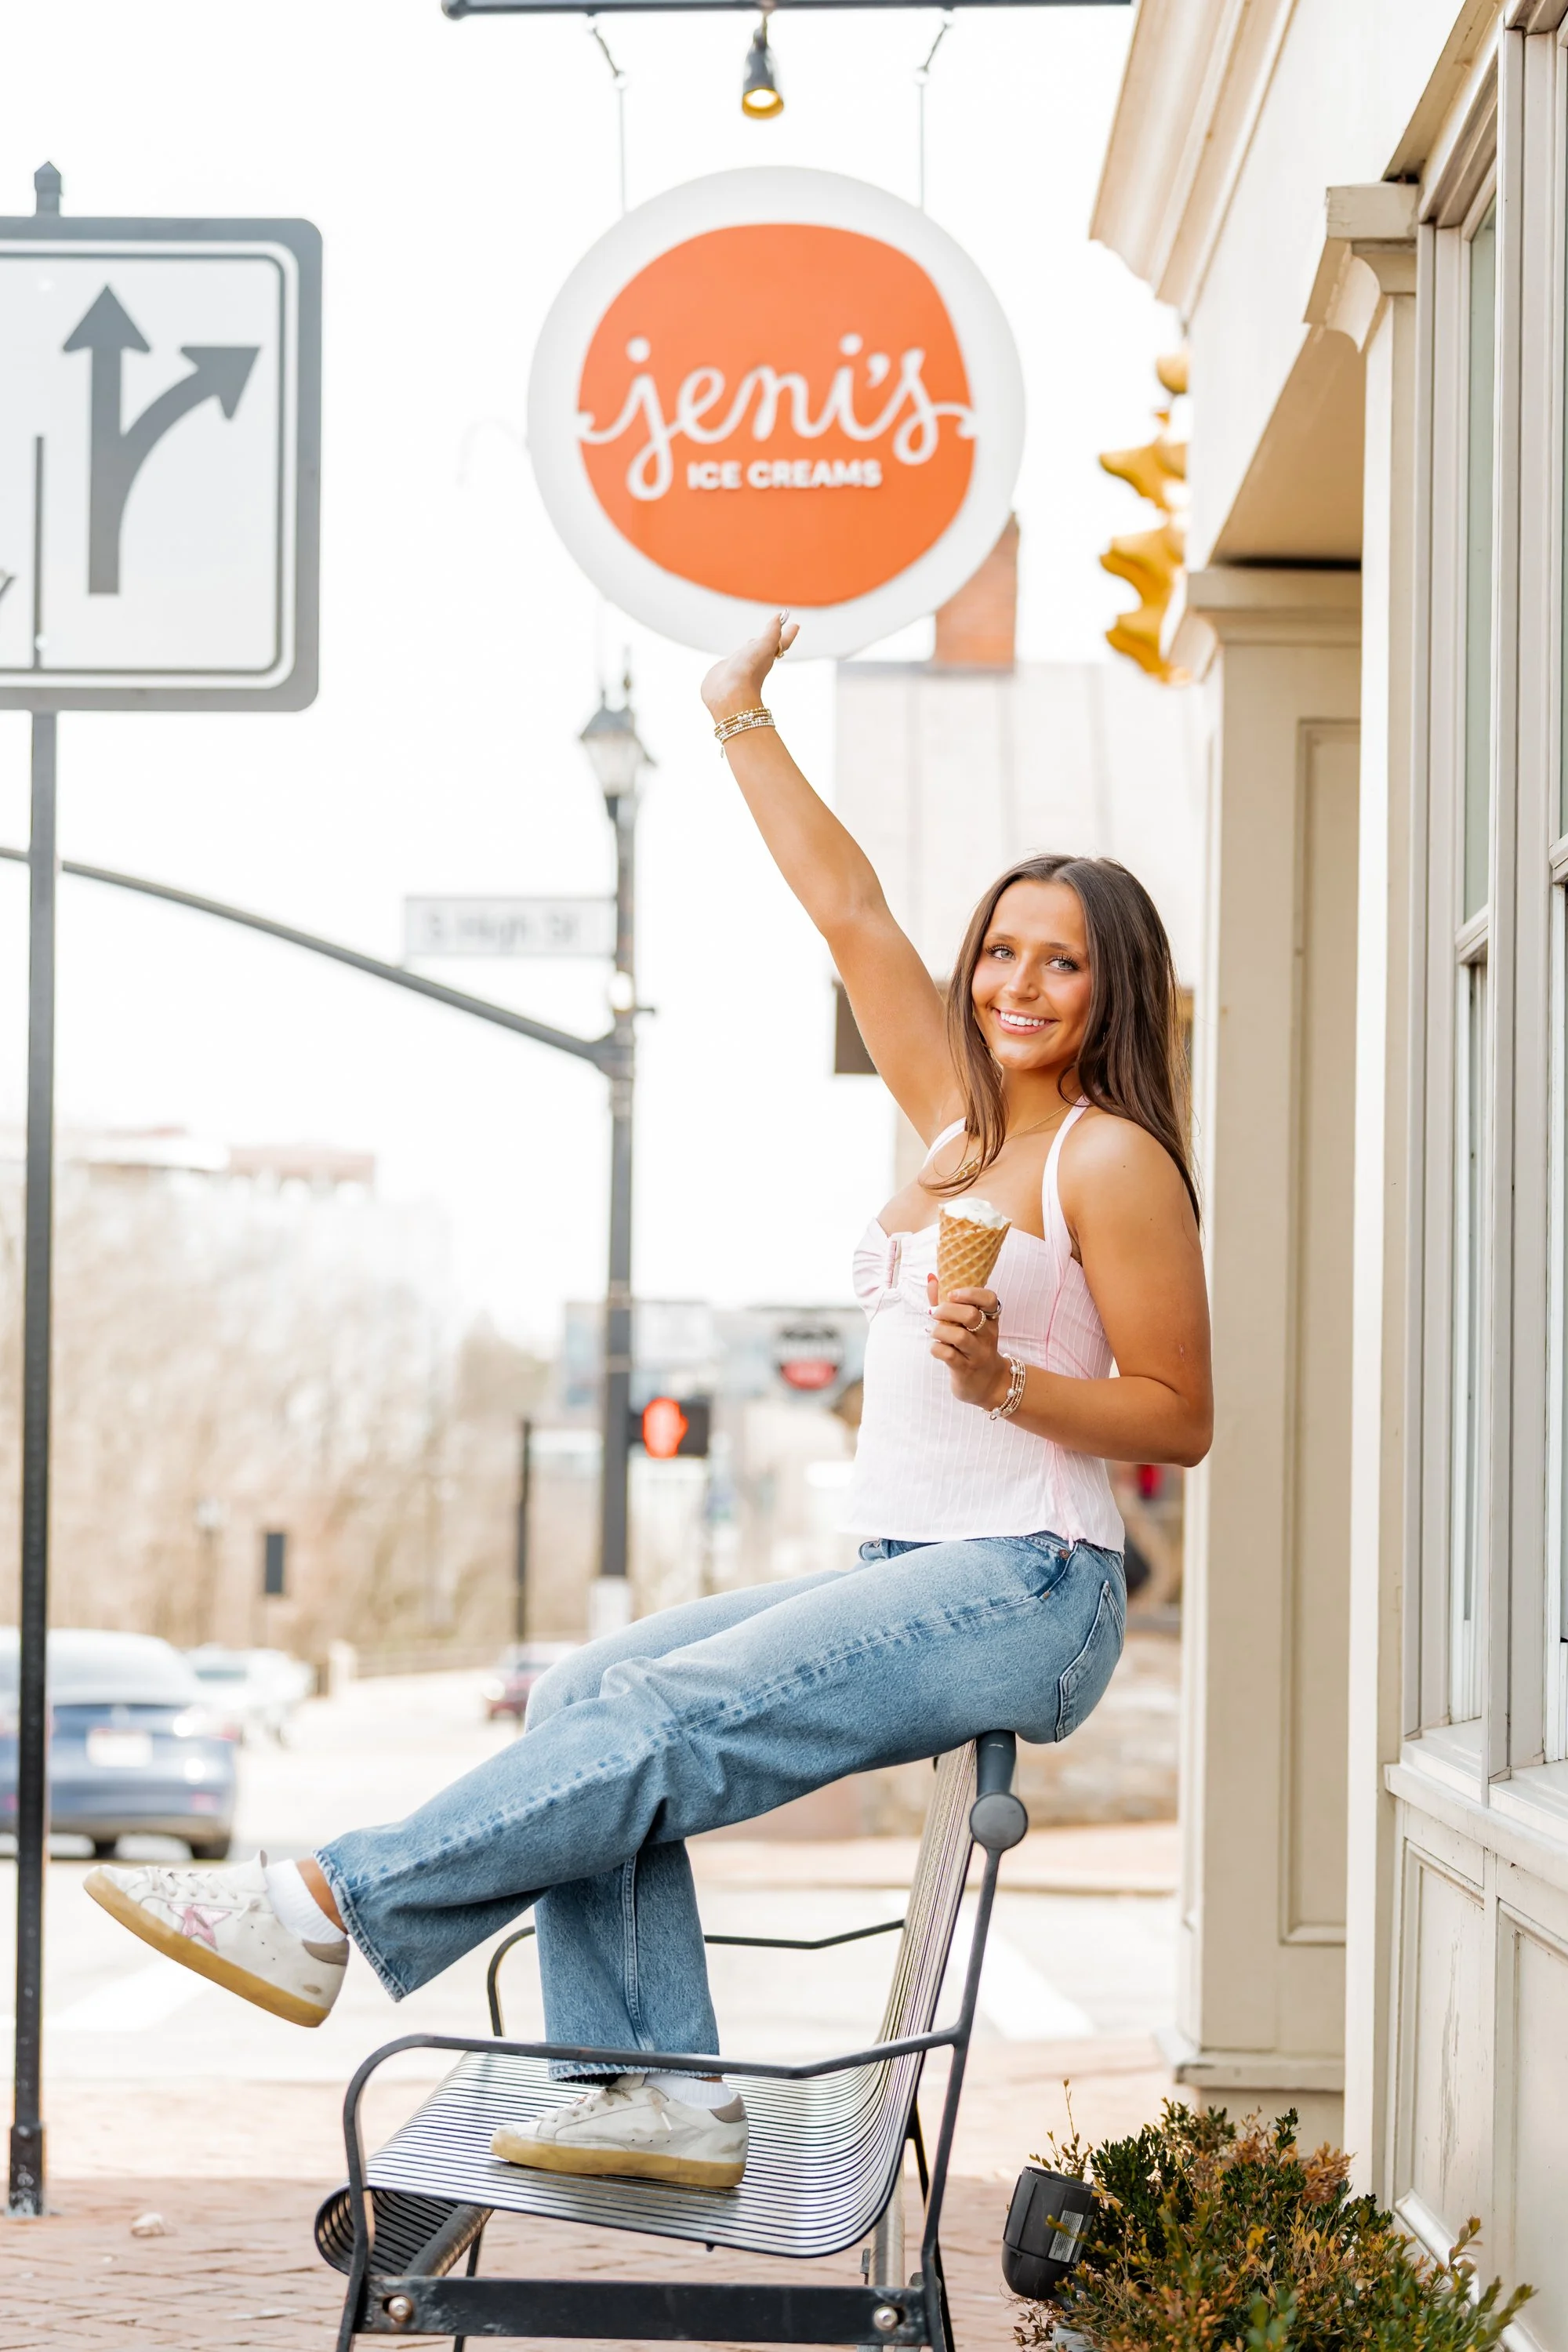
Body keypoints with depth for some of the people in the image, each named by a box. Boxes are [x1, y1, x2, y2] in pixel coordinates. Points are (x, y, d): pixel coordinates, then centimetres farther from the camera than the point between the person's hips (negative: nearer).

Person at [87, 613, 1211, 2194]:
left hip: (1020, 1593, -8)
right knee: (592, 1696, -10)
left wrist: (1005, 1381, -21)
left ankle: (340, 1908, -22)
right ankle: (657, 2085, -16)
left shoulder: (1113, 1160, -4)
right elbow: (853, 918, 19)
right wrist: (745, 726, 20)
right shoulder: (965, 1127, 17)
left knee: (675, 1718, -23)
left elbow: (1178, 1416, -7)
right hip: (902, 1580, 8)